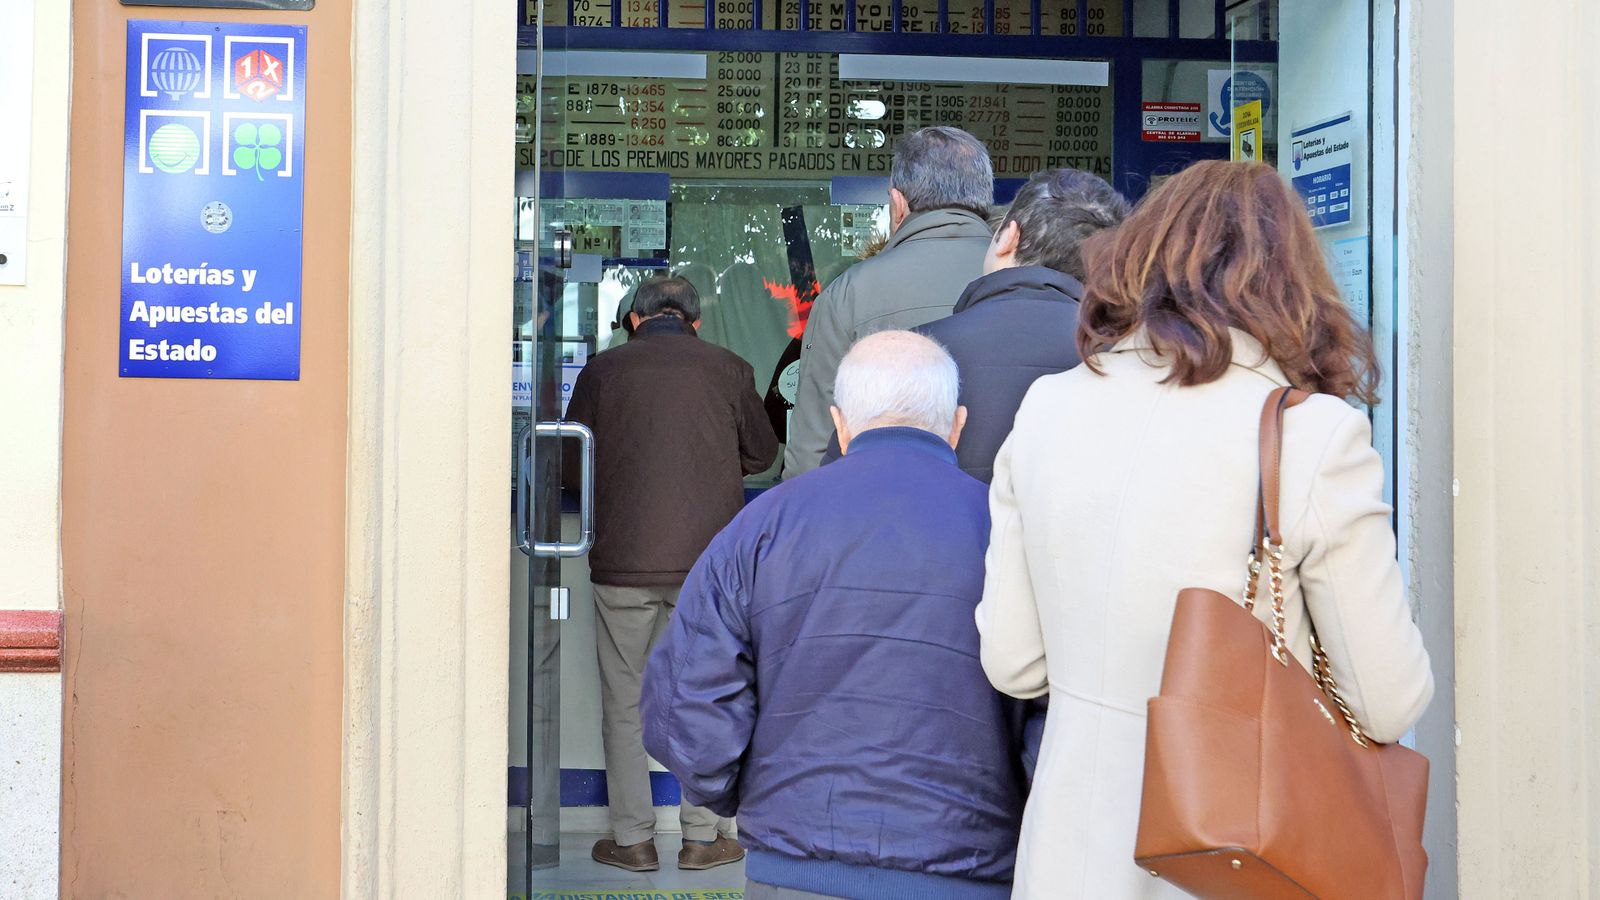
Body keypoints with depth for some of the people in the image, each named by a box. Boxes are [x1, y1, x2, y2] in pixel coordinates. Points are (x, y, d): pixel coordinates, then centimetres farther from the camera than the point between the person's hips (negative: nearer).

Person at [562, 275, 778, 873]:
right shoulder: (728, 370, 2)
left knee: (624, 704, 11)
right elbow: (762, 455, 14)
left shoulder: (601, 371, 0)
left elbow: (570, 465, 7)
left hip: (623, 562, -1)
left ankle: (632, 839, 16)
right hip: (709, 561, 1)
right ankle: (703, 837, 17)